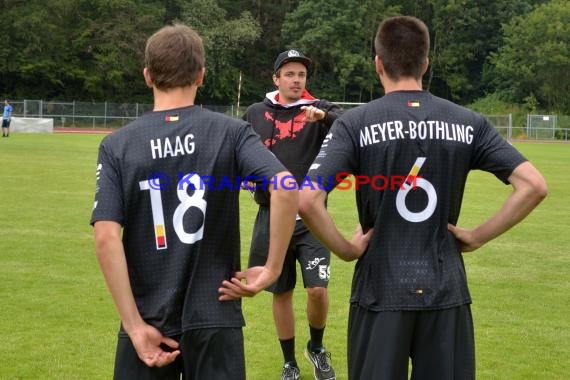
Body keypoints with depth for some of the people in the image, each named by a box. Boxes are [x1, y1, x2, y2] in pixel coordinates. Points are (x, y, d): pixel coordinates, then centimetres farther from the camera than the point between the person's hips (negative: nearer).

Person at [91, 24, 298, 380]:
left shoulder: (117, 145, -2)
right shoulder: (231, 132, -3)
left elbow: (106, 238, -11)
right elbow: (286, 188, -18)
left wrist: (135, 325, -9)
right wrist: (272, 269, -9)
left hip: (149, 320, 1)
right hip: (215, 318, 0)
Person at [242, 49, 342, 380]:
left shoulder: (318, 109, -3)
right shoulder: (256, 113, 6)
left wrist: (324, 115, -44)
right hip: (271, 217, 2)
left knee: (317, 289, -12)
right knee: (281, 293, 11)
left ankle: (317, 348, 18)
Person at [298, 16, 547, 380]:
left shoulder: (356, 122, -6)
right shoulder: (468, 123, 1)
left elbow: (307, 200, -17)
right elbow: (534, 186, -3)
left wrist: (347, 249, -4)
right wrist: (479, 236, 3)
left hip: (381, 291, -2)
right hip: (446, 290, 2)